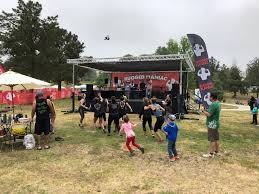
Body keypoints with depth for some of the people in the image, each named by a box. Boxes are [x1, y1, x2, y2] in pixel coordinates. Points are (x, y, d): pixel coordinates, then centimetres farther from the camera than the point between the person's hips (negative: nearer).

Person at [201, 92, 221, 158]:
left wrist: (203, 110, -10)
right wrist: (206, 110, 7)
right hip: (216, 123, 10)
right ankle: (216, 152, 26)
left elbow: (208, 114, -24)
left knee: (212, 139, -3)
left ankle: (211, 154, 3)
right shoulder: (218, 103, 10)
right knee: (216, 138, 16)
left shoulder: (213, 105, -21)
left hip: (212, 124, -10)